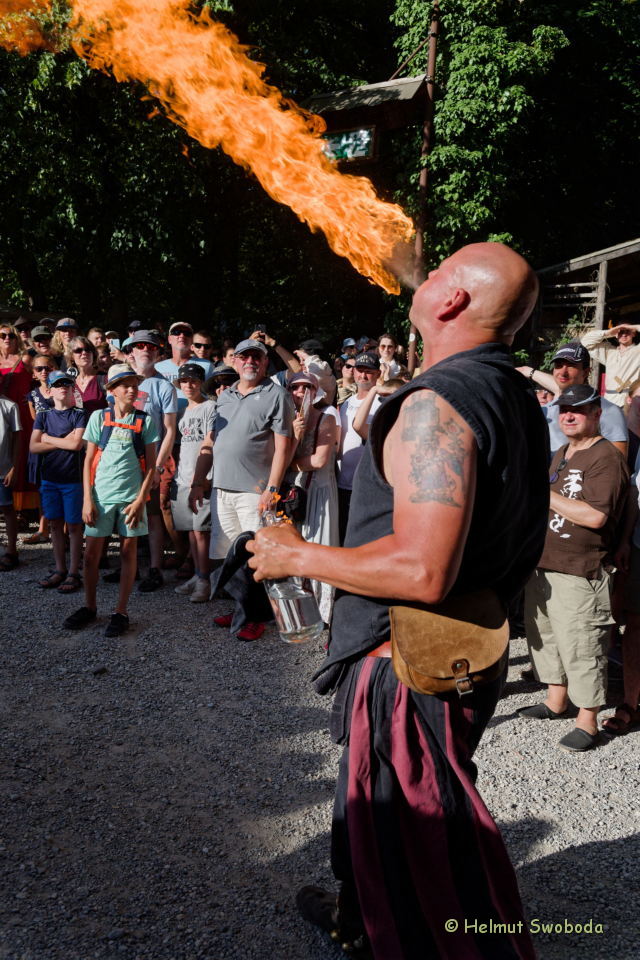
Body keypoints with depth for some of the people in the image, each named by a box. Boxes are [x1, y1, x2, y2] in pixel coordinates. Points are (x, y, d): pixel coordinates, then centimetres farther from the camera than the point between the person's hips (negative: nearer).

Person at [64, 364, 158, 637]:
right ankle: (89, 607, 22)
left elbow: (151, 465, 2)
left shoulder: (146, 421, 2)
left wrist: (140, 499, -7)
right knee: (91, 551, 5)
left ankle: (121, 612, 14)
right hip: (100, 494, 1)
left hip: (131, 496, -1)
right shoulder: (99, 417, 4)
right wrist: (87, 499, -3)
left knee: (128, 550, 4)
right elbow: (88, 460, 5)